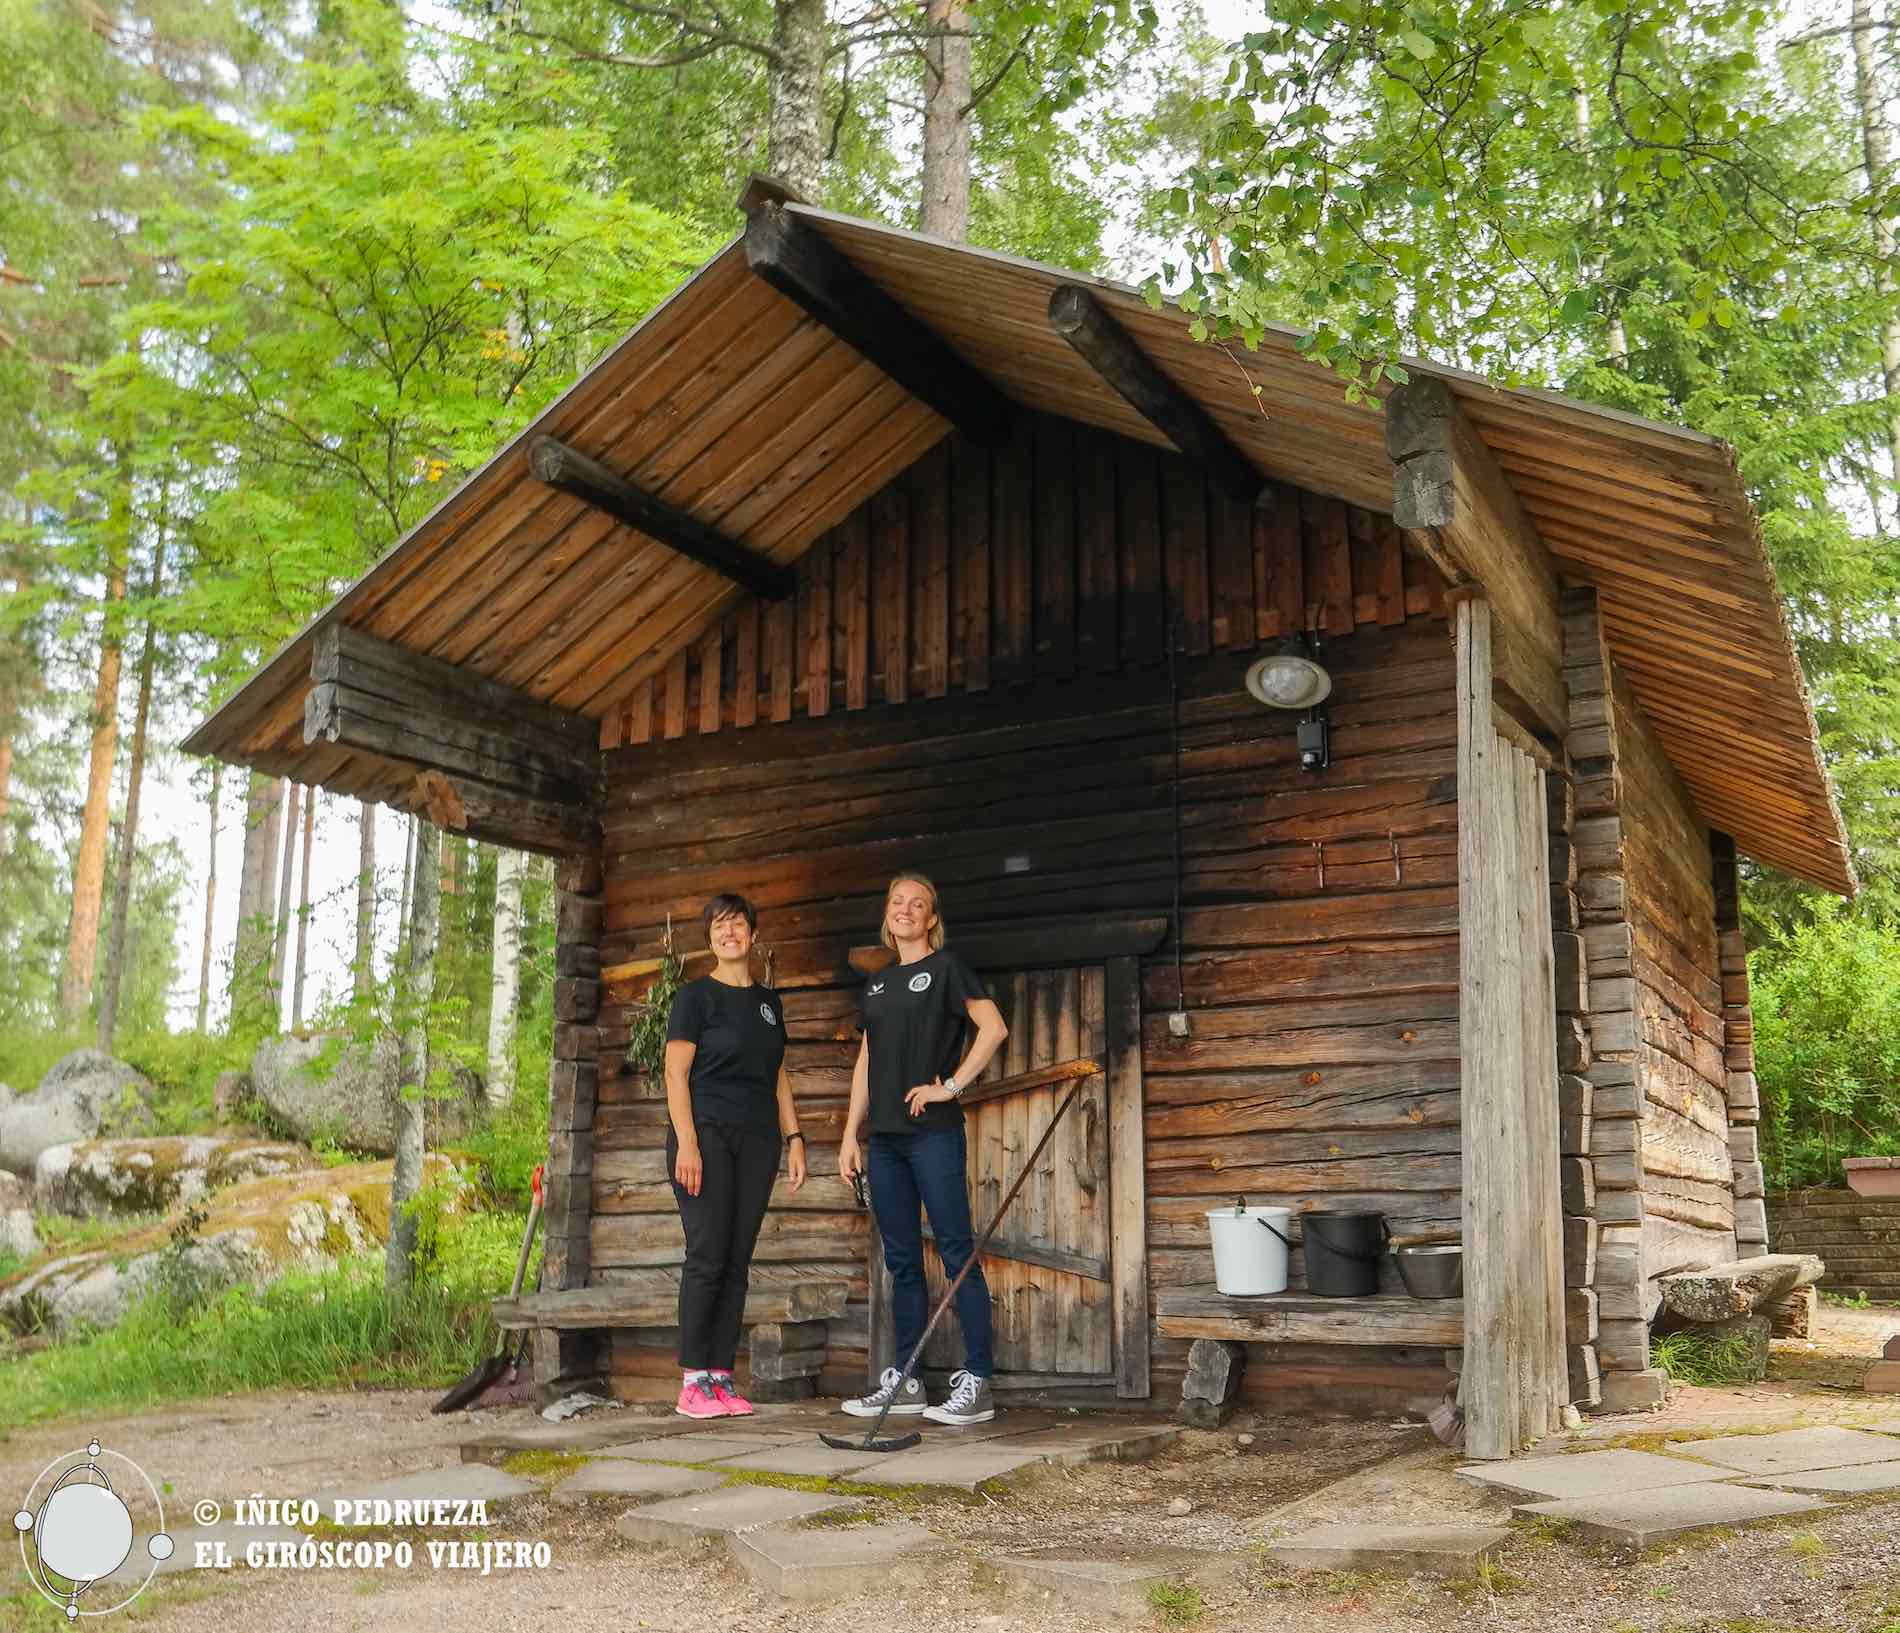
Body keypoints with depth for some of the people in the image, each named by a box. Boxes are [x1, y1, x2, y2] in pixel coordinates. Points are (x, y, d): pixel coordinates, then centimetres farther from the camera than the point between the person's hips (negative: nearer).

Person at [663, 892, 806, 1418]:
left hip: (756, 1139, 5)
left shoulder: (768, 1001, 16)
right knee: (707, 1257, -8)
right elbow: (676, 1073, -7)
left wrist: (794, 1138, 10)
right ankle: (692, 1382, -2)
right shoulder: (696, 995, -1)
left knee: (737, 1262, 5)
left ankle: (722, 1378, 9)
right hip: (706, 1132, -5)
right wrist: (686, 1142, -16)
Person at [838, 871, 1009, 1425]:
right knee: (901, 1260, 10)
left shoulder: (945, 967, -1)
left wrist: (951, 1086, -14)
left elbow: (994, 1026, -14)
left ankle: (977, 1383, -3)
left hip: (933, 1132, -7)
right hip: (884, 1136, 7)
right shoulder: (877, 982, 18)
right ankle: (906, 1381, 17)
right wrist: (852, 1134, 13)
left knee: (957, 1254, -6)